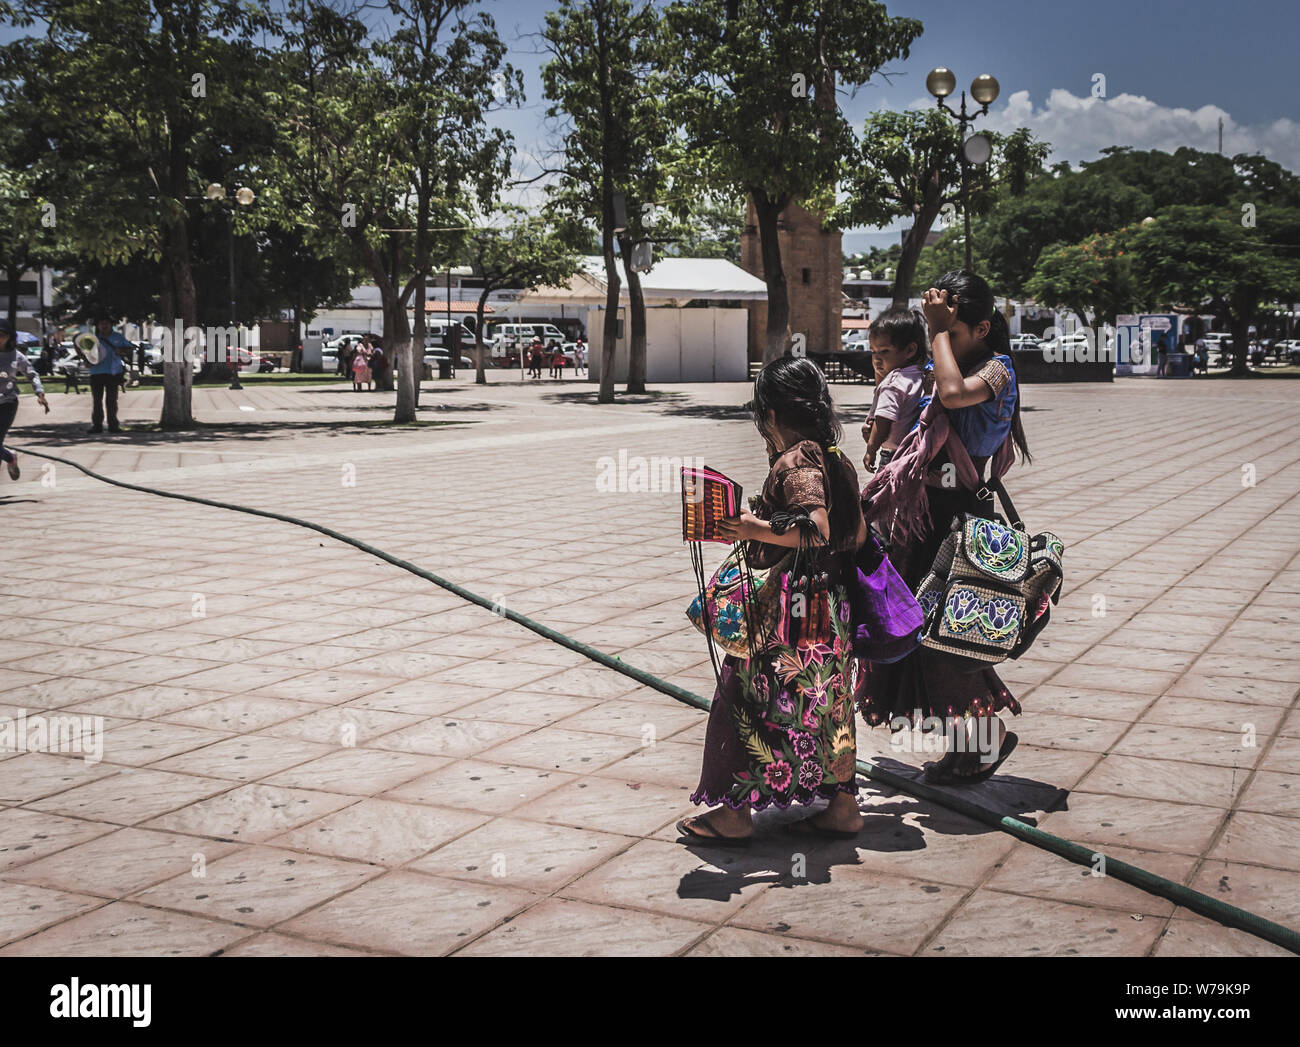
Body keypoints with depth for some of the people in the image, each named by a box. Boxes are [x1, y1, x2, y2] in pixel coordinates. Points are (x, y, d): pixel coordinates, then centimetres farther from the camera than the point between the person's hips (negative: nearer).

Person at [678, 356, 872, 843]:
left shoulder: (794, 462, -16)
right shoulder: (836, 459, 9)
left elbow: (815, 529, -29)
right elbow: (858, 534, 13)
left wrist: (753, 528, -23)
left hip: (789, 615, -9)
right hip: (831, 610, 9)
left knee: (745, 702, 2)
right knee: (826, 706, 16)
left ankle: (735, 809, 8)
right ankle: (842, 805, 22)